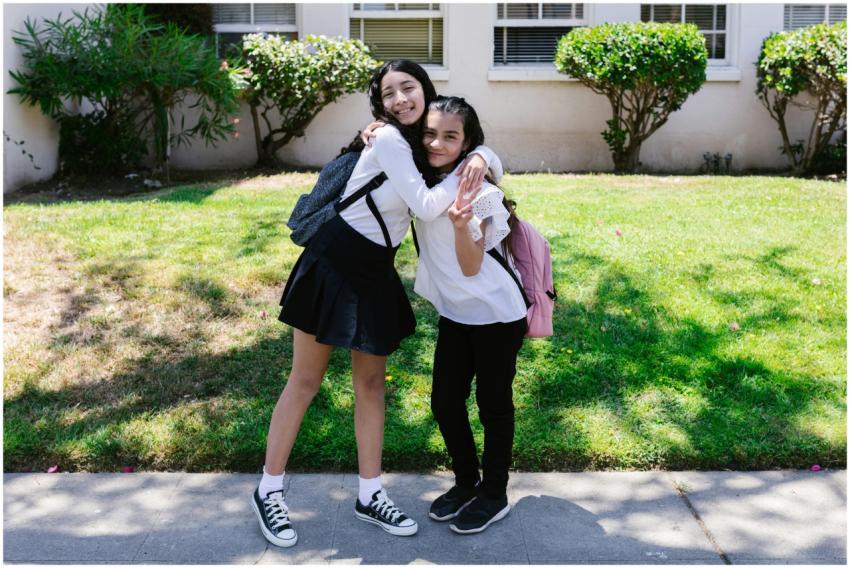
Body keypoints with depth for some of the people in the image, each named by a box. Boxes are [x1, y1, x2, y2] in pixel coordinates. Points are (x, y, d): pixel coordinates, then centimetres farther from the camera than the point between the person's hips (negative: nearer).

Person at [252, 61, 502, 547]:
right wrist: (464, 173, -8)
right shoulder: (389, 139, -18)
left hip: (376, 273, 7)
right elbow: (427, 207, -23)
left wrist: (480, 157, -9)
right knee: (306, 382, 2)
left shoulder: (426, 141, 5)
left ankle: (371, 497, 22)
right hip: (333, 265, -7)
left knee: (372, 383, 11)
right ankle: (269, 491, 18)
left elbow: (487, 154, 14)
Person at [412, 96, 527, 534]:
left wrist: (461, 225, -38)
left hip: (495, 313, -6)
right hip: (454, 313, 6)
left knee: (493, 403, 8)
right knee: (445, 403, 11)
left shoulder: (478, 191, -20)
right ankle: (465, 482, 34)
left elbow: (471, 267, -18)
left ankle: (494, 495, 27)